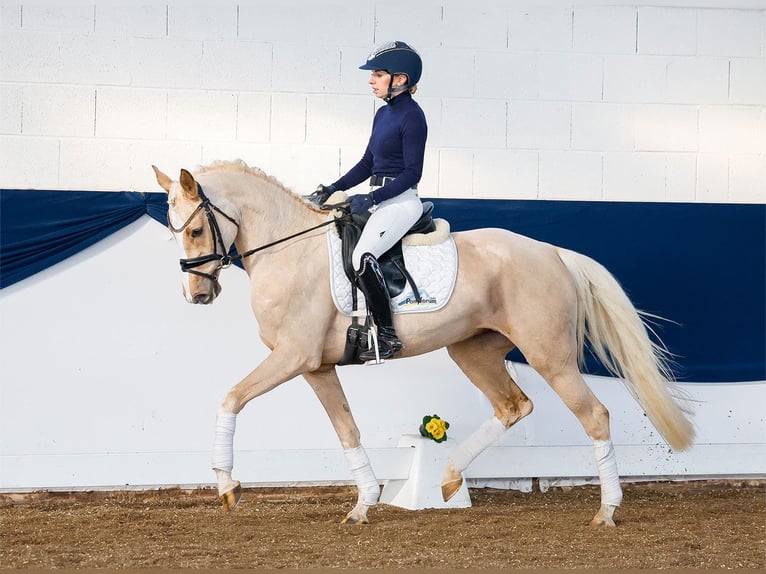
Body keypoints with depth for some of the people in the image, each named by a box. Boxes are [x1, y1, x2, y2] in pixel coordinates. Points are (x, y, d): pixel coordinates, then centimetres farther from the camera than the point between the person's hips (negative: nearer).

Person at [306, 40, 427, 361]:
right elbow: (367, 164, 20)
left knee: (363, 256, -29)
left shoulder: (412, 116, -12)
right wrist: (331, 190, 12)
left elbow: (412, 172, -16)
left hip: (401, 202, -11)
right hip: (377, 200, 11)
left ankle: (388, 336, -23)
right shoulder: (383, 114, 15)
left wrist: (371, 199, -22)